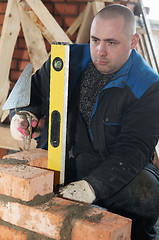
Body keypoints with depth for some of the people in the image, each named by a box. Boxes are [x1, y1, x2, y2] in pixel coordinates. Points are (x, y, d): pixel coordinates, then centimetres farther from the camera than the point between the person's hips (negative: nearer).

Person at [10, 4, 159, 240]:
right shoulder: (67, 59, 2)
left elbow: (133, 150, -21)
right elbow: (35, 91, 16)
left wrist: (93, 186, -36)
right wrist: (22, 114, -9)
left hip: (112, 168, -3)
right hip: (57, 156, 3)